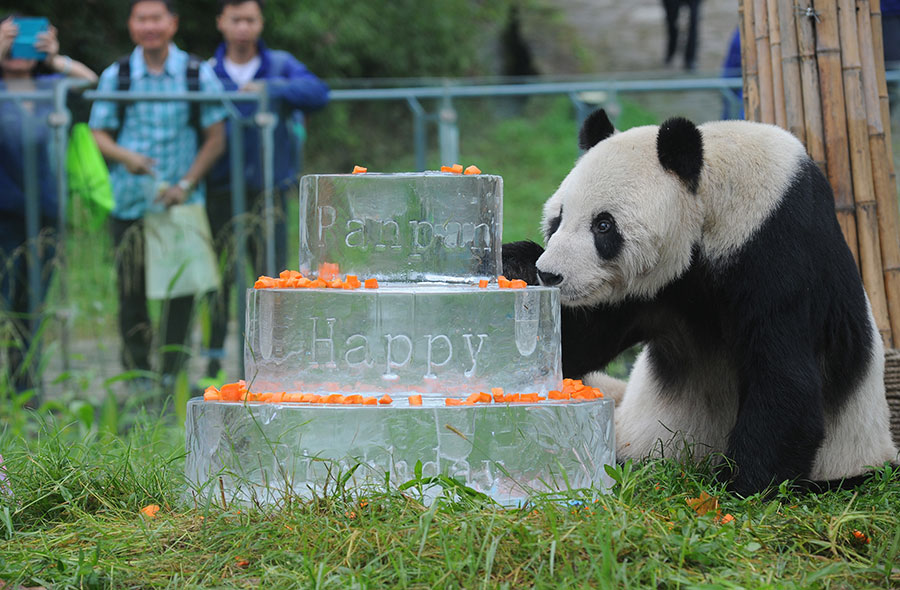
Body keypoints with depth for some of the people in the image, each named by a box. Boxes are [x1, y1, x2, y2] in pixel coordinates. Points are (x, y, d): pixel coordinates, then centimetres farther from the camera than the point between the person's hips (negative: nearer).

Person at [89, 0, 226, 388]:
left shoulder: (199, 75, 1)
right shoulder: (115, 76, 5)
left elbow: (216, 137, 1)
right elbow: (98, 133, 6)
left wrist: (185, 184, -9)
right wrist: (125, 156, -15)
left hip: (183, 205, -1)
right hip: (129, 204, 1)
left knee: (181, 291, -2)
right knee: (130, 291, 2)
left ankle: (173, 373, 10)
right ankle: (136, 372, 13)